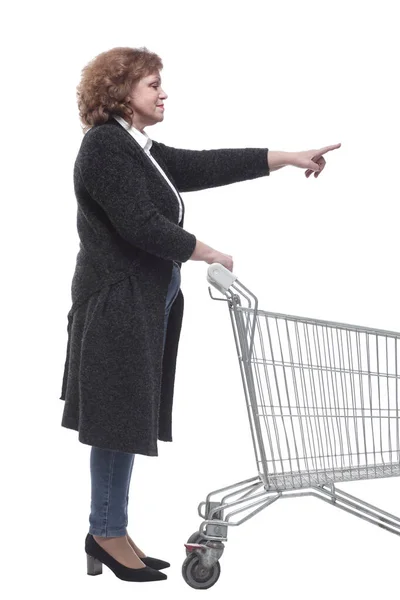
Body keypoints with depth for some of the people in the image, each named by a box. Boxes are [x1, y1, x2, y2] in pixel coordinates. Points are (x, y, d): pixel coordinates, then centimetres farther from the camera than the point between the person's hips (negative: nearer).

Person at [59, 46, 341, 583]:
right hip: (119, 303, -9)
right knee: (118, 419, -3)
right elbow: (140, 225, -19)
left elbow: (204, 166, 14)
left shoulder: (139, 149, 17)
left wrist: (289, 158, 11)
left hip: (143, 304, 9)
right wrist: (205, 253, -8)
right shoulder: (105, 146, -12)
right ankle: (108, 534, 7)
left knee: (125, 419, 10)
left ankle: (108, 534, 17)